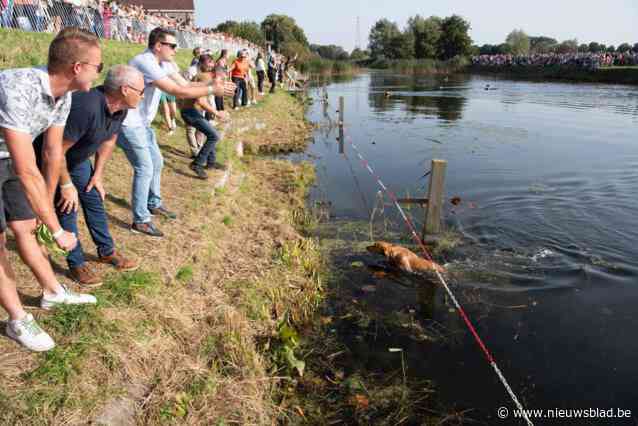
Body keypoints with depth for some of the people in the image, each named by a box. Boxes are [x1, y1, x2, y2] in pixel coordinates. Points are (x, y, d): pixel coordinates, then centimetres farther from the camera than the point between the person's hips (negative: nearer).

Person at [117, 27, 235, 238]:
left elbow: (186, 84, 4)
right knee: (145, 169, -9)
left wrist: (211, 83, -11)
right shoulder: (146, 62, -25)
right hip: (128, 123, -10)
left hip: (141, 123, 10)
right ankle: (140, 221, 0)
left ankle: (153, 204, 34)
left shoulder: (161, 63, 5)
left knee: (157, 162, 17)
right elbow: (178, 92, -30)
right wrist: (212, 90, -26)